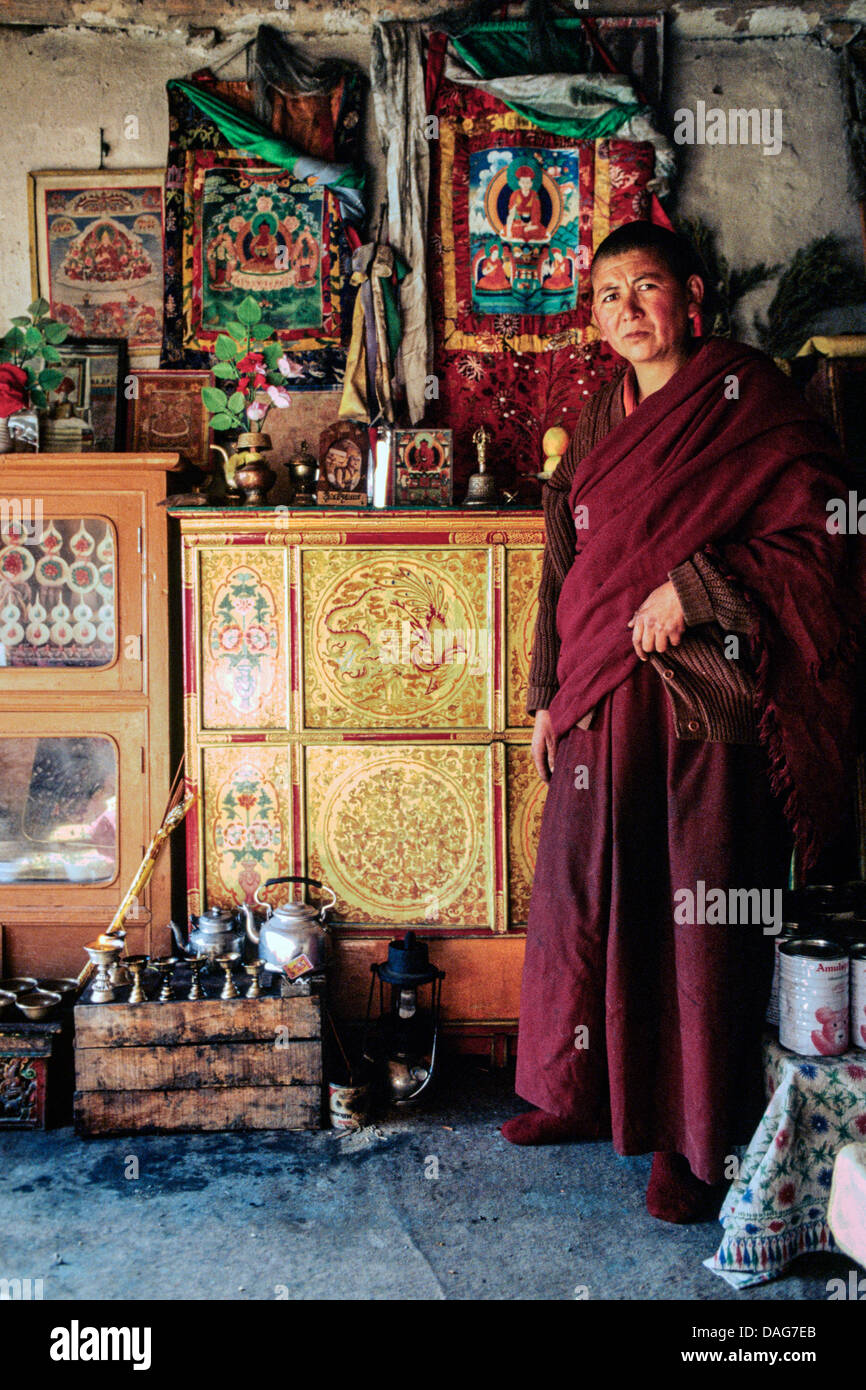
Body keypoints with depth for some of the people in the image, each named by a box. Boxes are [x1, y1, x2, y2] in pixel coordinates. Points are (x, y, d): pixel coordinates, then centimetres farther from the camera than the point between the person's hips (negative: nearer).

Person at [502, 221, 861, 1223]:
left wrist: (692, 590, -17)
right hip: (602, 699, 6)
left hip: (707, 698, -6)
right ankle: (583, 1093, 30)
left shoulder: (747, 397, -3)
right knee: (579, 894, 11)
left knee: (704, 916, 0)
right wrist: (550, 691, 15)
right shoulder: (600, 418, 15)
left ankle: (697, 1141, 15)